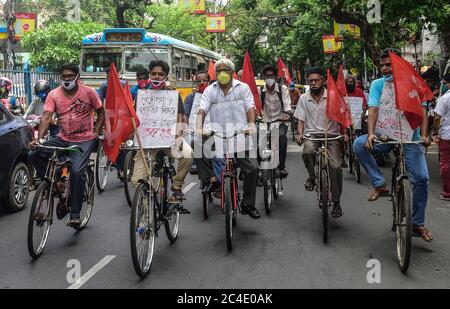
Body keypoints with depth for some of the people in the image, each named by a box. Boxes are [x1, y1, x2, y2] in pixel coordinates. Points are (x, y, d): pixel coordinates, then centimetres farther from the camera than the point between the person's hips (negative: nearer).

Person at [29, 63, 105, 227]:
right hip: (63, 139, 4)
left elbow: (101, 112, 7)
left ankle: (75, 215, -12)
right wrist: (39, 138, -25)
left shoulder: (88, 92, -4)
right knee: (34, 155, -17)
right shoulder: (54, 95, 0)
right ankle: (56, 185, 1)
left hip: (85, 140, -3)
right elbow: (46, 117, -11)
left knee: (77, 172, -23)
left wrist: (96, 132, -3)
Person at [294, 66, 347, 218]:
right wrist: (300, 134, -12)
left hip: (331, 134, -1)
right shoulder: (304, 98, 7)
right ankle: (312, 176, -4)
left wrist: (344, 132, -14)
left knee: (336, 166, -17)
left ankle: (336, 202, 0)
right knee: (307, 151, -35)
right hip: (312, 134, 1)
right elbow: (301, 120, 7)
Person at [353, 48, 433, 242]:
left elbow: (422, 111, -1)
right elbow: (373, 110, -6)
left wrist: (423, 135, -17)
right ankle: (380, 184, -12)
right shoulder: (377, 84, 5)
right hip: (385, 137, 1)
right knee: (359, 144, -28)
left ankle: (418, 223, 9)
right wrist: (371, 134, -23)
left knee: (421, 178, -10)